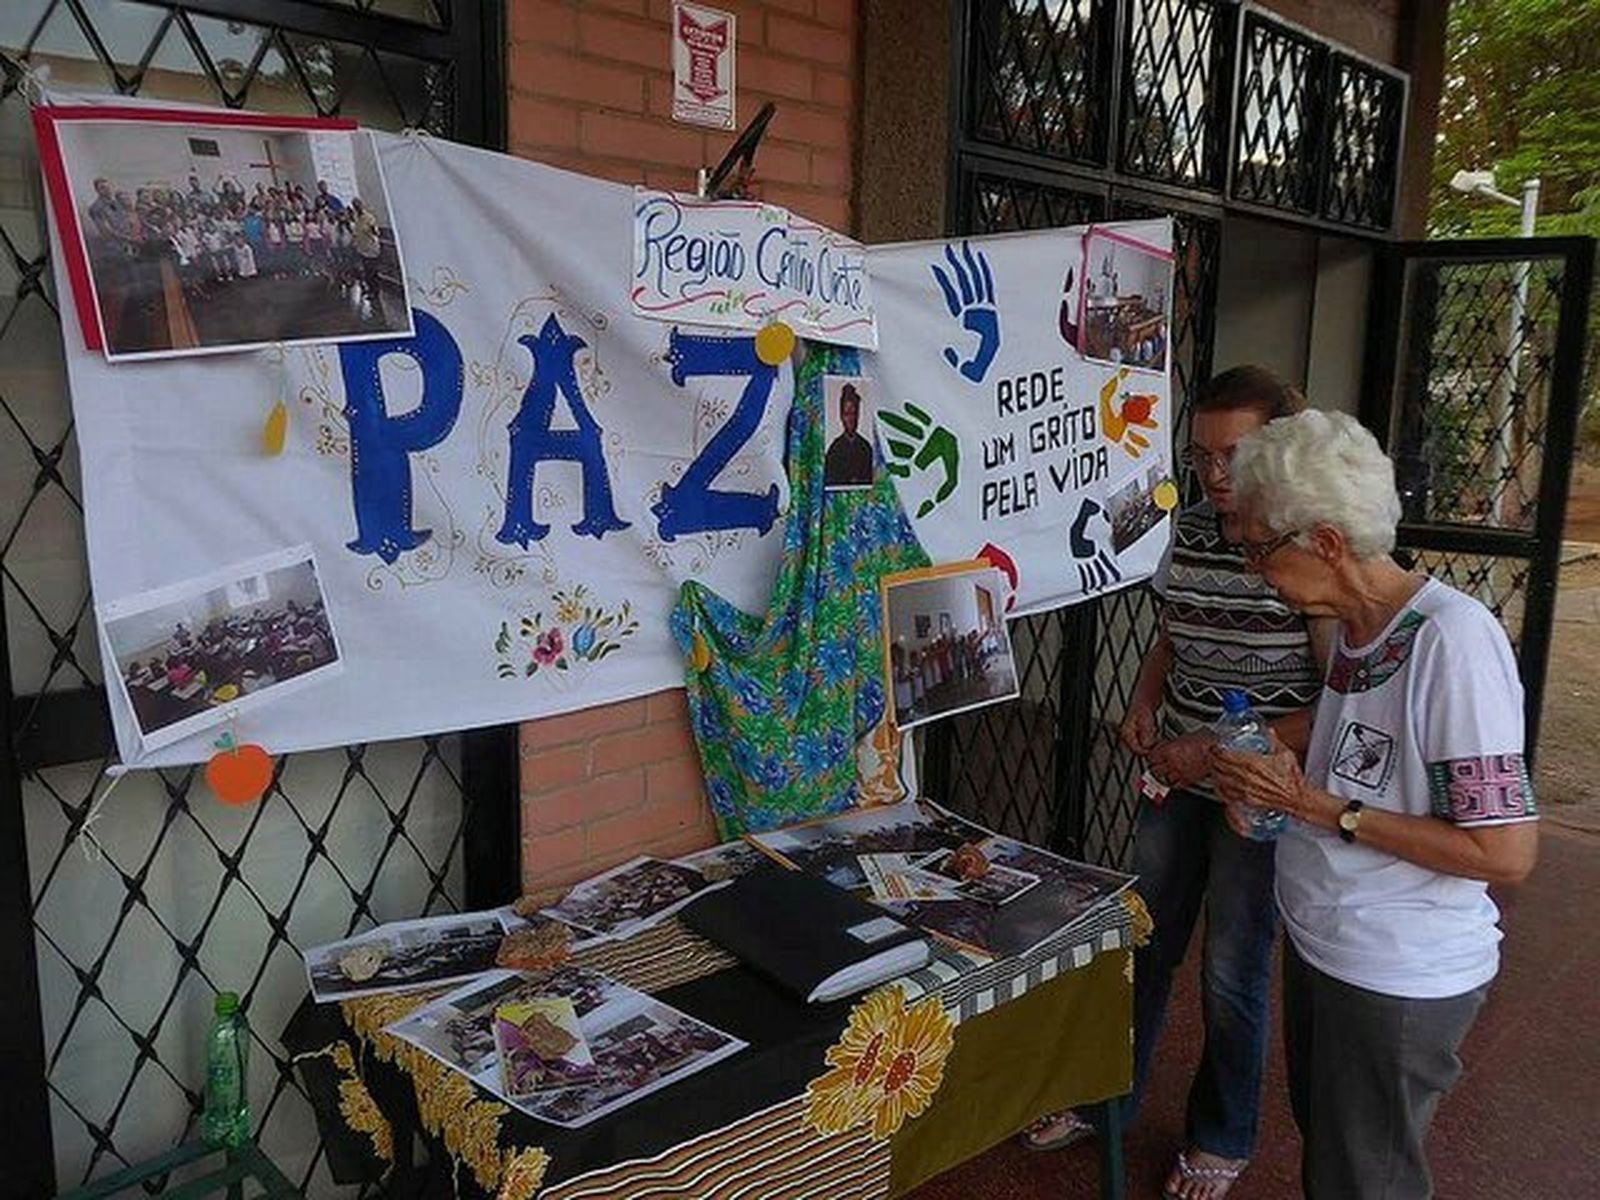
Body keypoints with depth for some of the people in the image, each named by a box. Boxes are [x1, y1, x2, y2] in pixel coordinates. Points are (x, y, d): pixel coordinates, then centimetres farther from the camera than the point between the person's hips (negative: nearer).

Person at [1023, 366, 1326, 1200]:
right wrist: (1144, 705, -2)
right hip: (1176, 779, 5)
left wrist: (1224, 748, -22)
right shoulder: (1192, 531, 0)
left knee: (1232, 972, 11)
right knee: (1141, 945, 17)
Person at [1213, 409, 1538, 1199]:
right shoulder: (1356, 627, 2)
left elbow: (1505, 853, -25)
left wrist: (1318, 807, -22)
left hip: (1401, 978, -8)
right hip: (1320, 942, 8)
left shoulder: (1454, 638, -25)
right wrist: (1275, 782, -3)